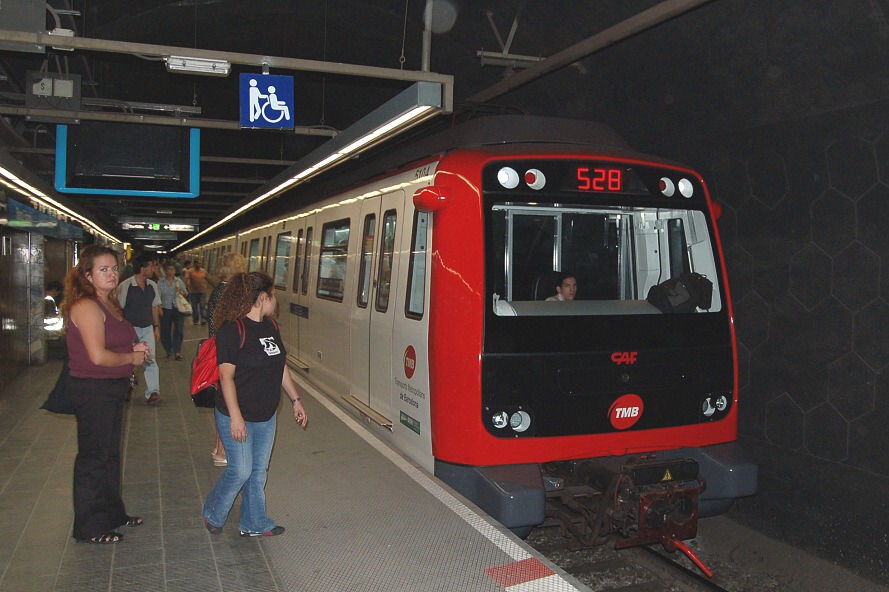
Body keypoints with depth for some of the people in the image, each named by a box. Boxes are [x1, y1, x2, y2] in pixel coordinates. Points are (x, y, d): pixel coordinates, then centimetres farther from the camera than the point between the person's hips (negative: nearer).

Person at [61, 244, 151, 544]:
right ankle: (90, 527, 16)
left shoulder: (109, 304, 10)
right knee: (93, 458, 2)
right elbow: (98, 356, -27)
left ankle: (113, 513, 35)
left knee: (110, 454, 20)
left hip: (111, 389, 10)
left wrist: (134, 348, 4)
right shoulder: (86, 307, -19)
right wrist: (132, 357, -13)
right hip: (92, 390, -10)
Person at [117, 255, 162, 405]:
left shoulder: (152, 286, 6)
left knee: (150, 360, -4)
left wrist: (156, 327, 13)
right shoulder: (125, 286, -12)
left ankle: (152, 392, -6)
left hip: (147, 329, 4)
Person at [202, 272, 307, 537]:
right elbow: (226, 376, -20)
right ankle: (212, 515, 26)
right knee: (240, 471, 0)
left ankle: (254, 523, 28)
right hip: (237, 417, -7)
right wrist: (235, 416, -23)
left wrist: (295, 400, 16)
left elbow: (281, 367, 15)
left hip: (266, 416, 7)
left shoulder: (270, 326, 7)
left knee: (259, 472, 14)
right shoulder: (233, 329, -18)